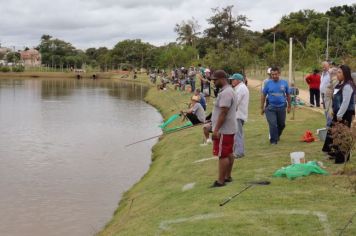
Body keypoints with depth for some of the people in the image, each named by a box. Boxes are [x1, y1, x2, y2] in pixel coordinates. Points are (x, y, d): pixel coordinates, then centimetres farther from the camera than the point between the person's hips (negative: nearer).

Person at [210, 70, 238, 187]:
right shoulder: (229, 91, 14)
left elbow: (223, 113, -25)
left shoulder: (225, 93, -21)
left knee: (223, 155, -7)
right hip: (229, 128, 11)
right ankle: (228, 177, 22)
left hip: (223, 130, -11)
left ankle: (221, 181, -4)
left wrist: (216, 130, -25)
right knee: (229, 153, 14)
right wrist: (216, 127, 23)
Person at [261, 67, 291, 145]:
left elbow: (288, 95, 10)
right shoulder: (268, 83, -2)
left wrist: (289, 106, 13)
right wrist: (262, 108, 4)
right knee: (273, 124, -7)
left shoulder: (284, 83, 1)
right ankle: (273, 140, 4)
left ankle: (278, 135, 40)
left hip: (281, 107, 2)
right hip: (271, 108, -2)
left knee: (282, 124, 14)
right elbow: (263, 96, 4)